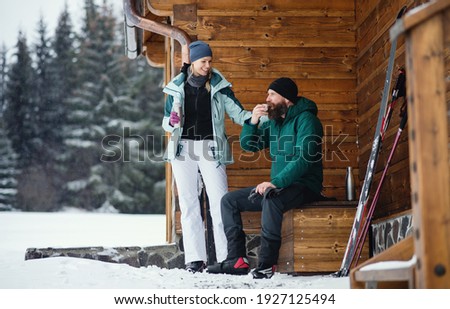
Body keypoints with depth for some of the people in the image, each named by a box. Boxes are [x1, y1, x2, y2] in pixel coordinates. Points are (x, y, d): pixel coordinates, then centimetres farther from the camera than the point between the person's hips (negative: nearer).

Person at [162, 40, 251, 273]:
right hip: (183, 148, 2)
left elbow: (237, 113, 0)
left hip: (210, 148, -1)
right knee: (188, 204, 1)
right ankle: (195, 258, 4)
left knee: (220, 201, -10)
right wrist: (172, 122, -12)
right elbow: (166, 123, 11)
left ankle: (226, 256, -8)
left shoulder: (219, 86, 4)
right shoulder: (176, 87, 7)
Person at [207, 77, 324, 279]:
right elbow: (248, 145, 17)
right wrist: (253, 122, -1)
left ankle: (267, 263, -36)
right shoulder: (274, 122, 15)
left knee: (271, 199, -40)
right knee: (229, 200, 2)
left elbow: (303, 159, -23)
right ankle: (237, 260, -7)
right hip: (278, 186, 9)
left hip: (303, 185, -9)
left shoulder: (306, 119, -11)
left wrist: (276, 182, -30)